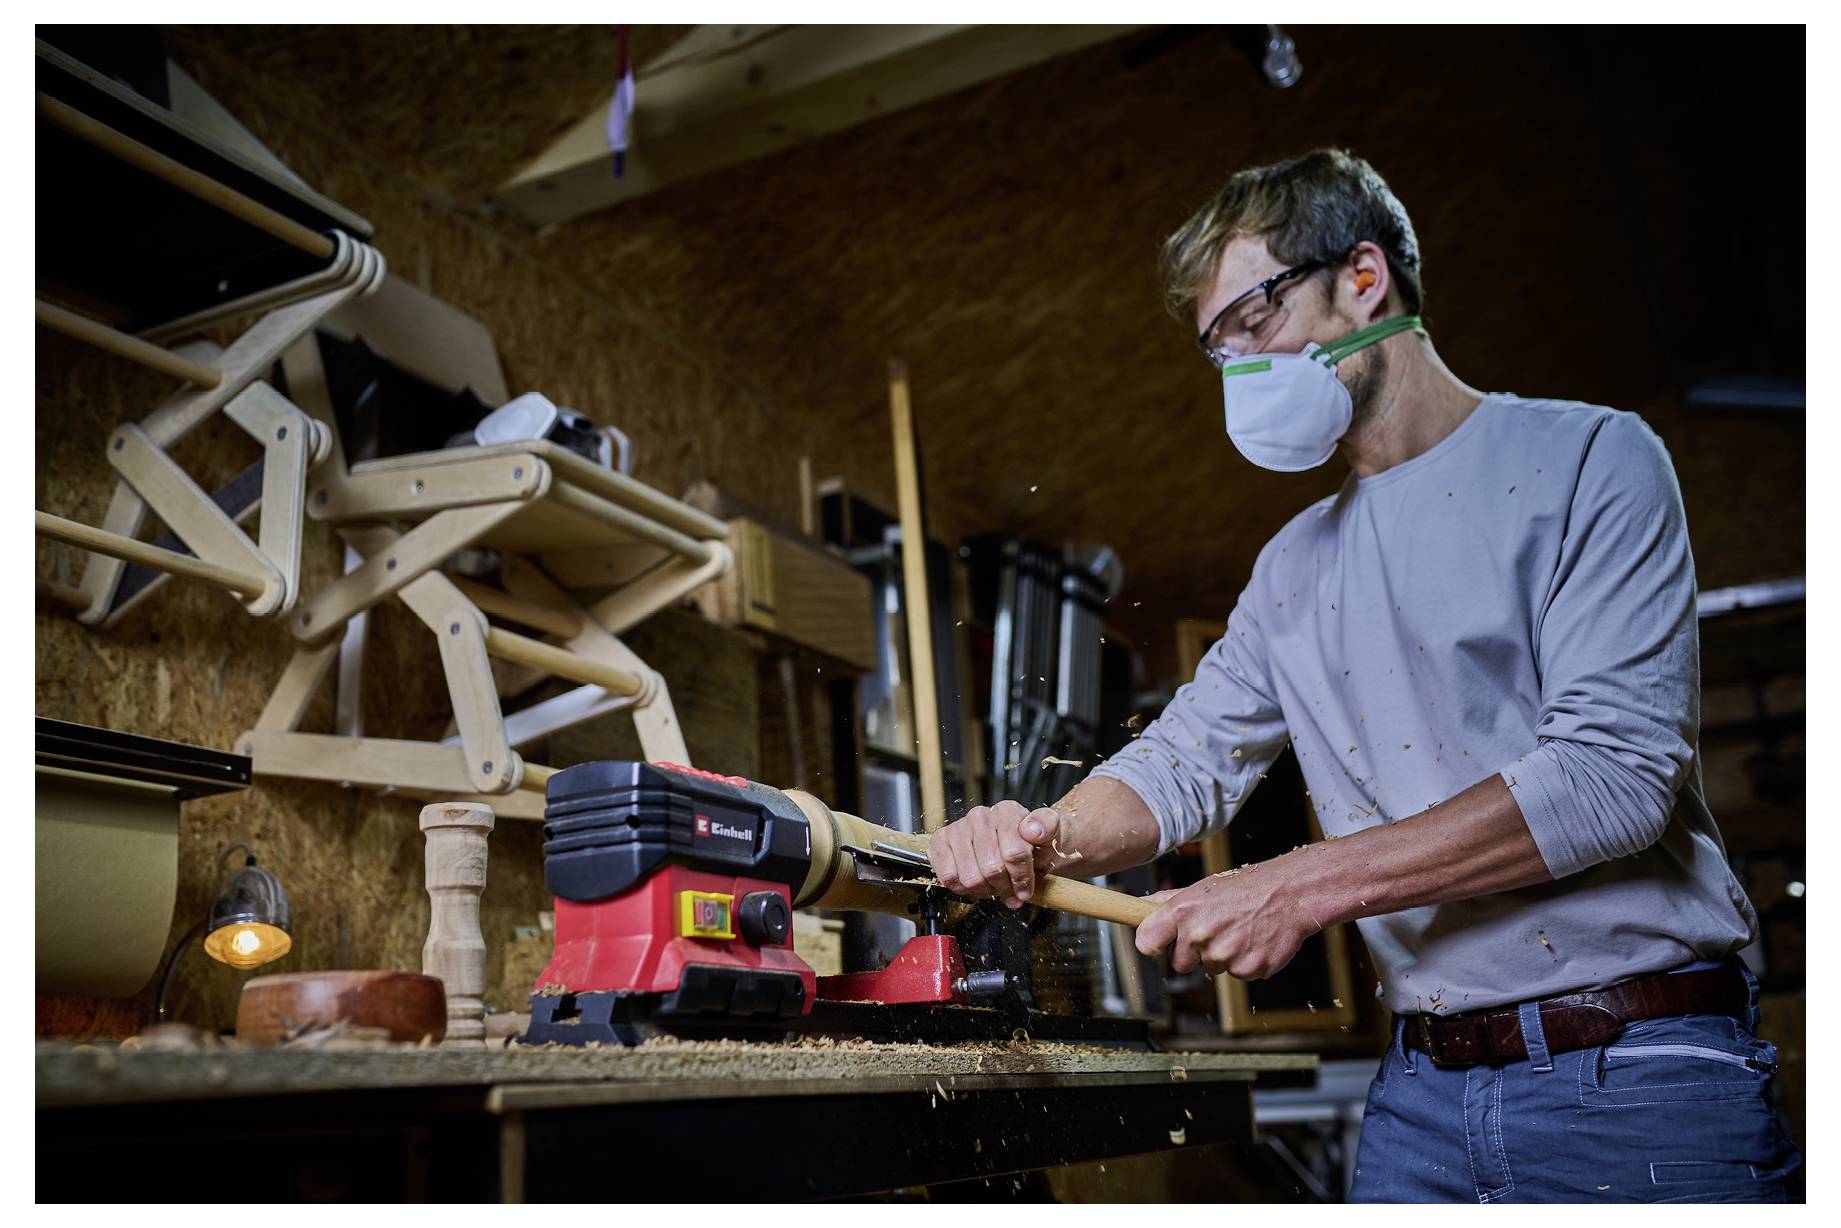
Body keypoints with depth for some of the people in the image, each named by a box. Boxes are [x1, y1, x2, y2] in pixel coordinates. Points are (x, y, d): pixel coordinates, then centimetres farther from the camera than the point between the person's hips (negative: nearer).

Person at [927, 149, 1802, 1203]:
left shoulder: (1587, 459, -5)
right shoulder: (1297, 565, 14)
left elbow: (1614, 770, -16)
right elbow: (1185, 761, 11)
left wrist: (1303, 886, -20)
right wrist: (1042, 839, -12)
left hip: (1637, 1081, -5)